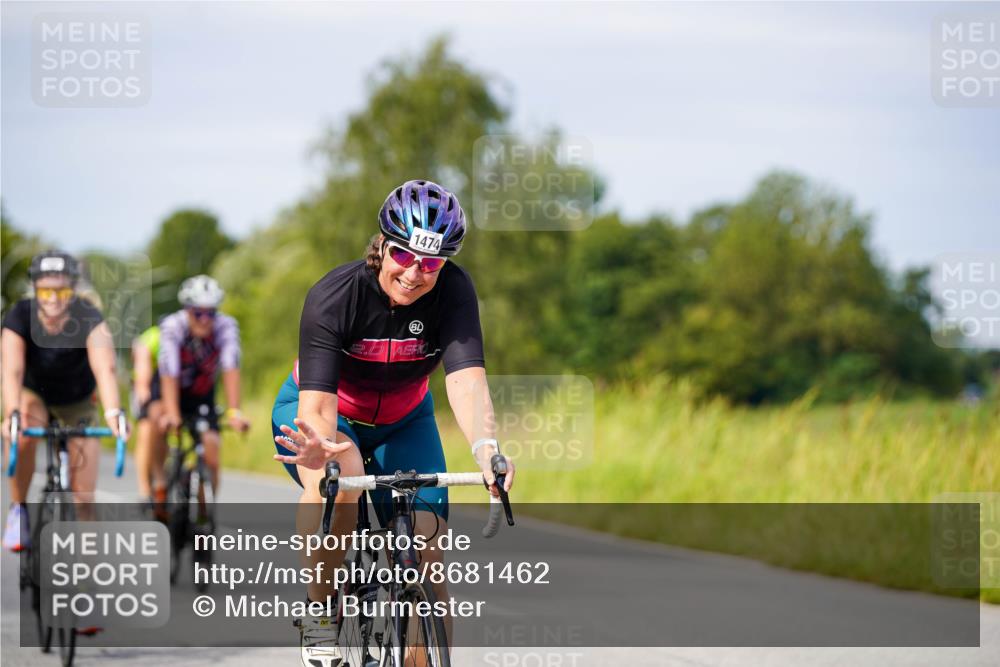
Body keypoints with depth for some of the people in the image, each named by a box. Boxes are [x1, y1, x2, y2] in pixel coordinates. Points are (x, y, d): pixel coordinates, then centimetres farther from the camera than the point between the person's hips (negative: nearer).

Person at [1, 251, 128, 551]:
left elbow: (104, 368, -43)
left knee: (84, 493, -7)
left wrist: (113, 414, -60)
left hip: (78, 401, 0)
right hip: (34, 393, 0)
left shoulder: (89, 319, -30)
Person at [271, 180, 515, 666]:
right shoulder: (333, 296, -31)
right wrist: (319, 448, -62)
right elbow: (316, 404, -38)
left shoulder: (453, 292, -25)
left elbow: (466, 380, -38)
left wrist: (485, 446, -59)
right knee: (341, 476, -37)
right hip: (323, 414, -2)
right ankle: (319, 614, -18)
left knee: (424, 557, -14)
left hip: (401, 423, 3)